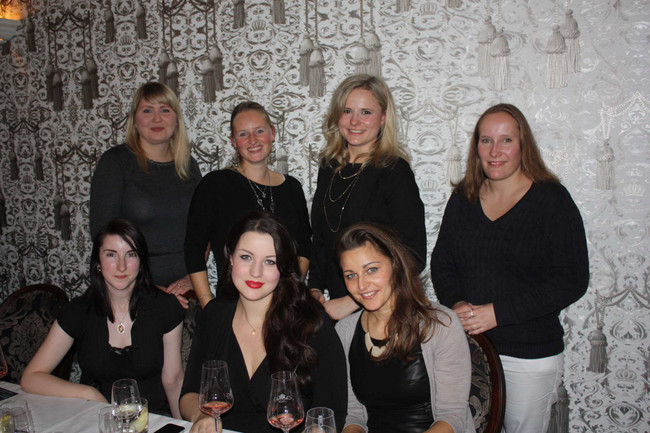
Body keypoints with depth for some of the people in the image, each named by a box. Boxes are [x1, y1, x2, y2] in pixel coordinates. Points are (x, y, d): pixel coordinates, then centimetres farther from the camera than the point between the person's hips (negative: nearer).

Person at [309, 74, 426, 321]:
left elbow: (412, 257, -16)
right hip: (334, 306, 5)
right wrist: (314, 289, 4)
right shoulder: (329, 169, 7)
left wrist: (352, 302, -17)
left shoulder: (395, 172, -12)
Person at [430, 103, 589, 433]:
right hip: (466, 346, 4)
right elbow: (441, 263, 9)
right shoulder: (463, 198, 4)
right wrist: (456, 304, -12)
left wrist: (497, 313, -19)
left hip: (530, 355, -3)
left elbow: (572, 281, -14)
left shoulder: (552, 200, -9)